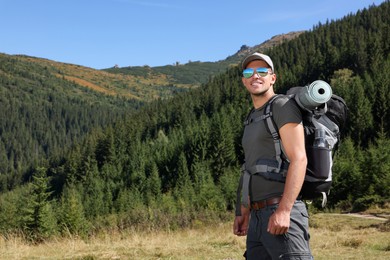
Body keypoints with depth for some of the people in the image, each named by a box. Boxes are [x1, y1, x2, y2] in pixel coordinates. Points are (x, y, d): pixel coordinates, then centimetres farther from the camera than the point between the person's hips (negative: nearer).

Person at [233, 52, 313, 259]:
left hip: (281, 213, -9)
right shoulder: (252, 119, 22)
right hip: (258, 218, 9)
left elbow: (299, 159, -15)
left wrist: (284, 211, -23)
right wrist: (243, 213, 20)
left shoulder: (282, 106, -4)